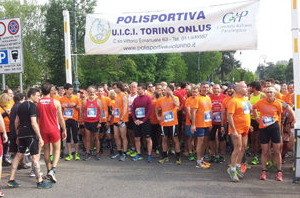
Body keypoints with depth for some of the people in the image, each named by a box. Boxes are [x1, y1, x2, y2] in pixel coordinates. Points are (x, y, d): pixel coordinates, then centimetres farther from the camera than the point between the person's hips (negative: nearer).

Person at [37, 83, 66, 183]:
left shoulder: (37, 103, -3)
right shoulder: (56, 102, -8)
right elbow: (61, 118, -4)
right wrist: (64, 130, 7)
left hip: (43, 130, 2)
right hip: (54, 129, -2)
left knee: (46, 150, 15)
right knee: (57, 150, 7)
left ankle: (49, 171, 23)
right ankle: (53, 170, -11)